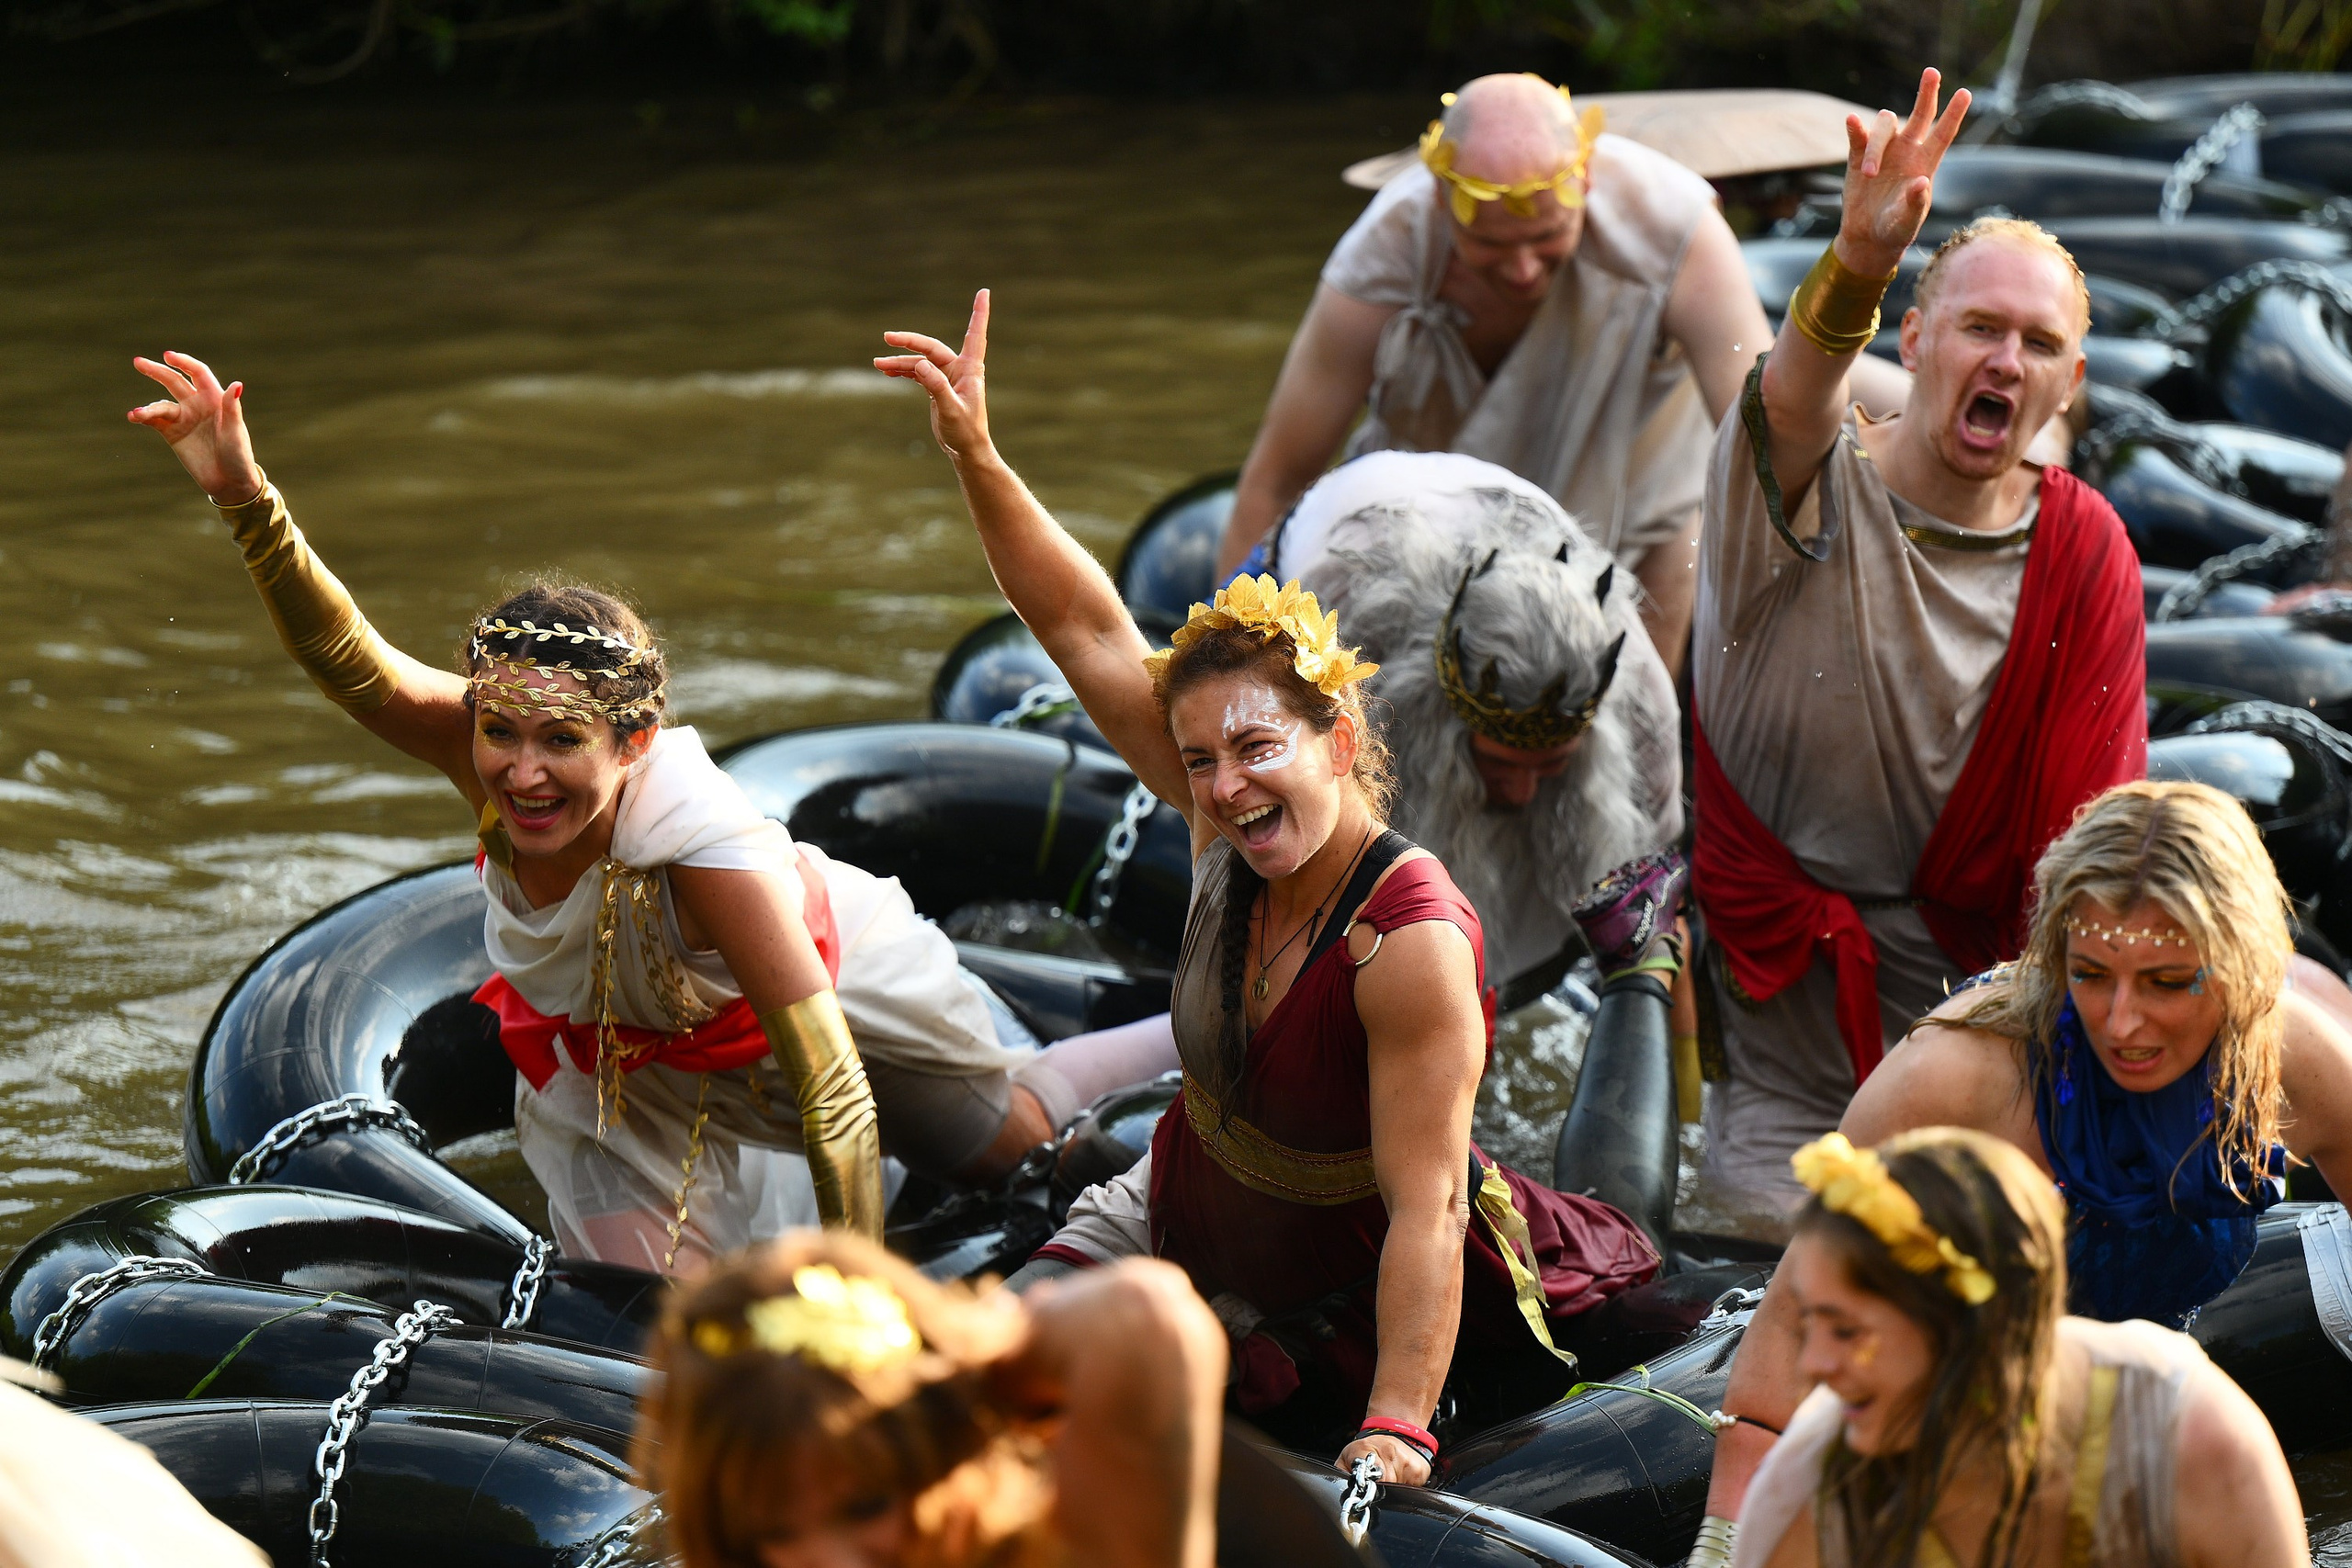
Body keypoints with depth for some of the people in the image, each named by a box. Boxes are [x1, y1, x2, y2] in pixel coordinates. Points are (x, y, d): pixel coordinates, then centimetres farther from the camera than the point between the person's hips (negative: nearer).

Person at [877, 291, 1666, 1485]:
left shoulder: (1413, 945, -31)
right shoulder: (1229, 831, -12)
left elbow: (1425, 1212, -34)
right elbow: (1081, 625, -12)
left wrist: (1396, 1434, -40)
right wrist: (975, 455, -24)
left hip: (1362, 1293, -6)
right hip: (1196, 1240, 6)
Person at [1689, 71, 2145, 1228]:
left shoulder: (2084, 555, -2)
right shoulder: (1812, 489, -11)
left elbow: (2089, 840, -2)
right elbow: (1792, 400, -38)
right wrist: (1858, 261, -59)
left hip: (1958, 982, 3)